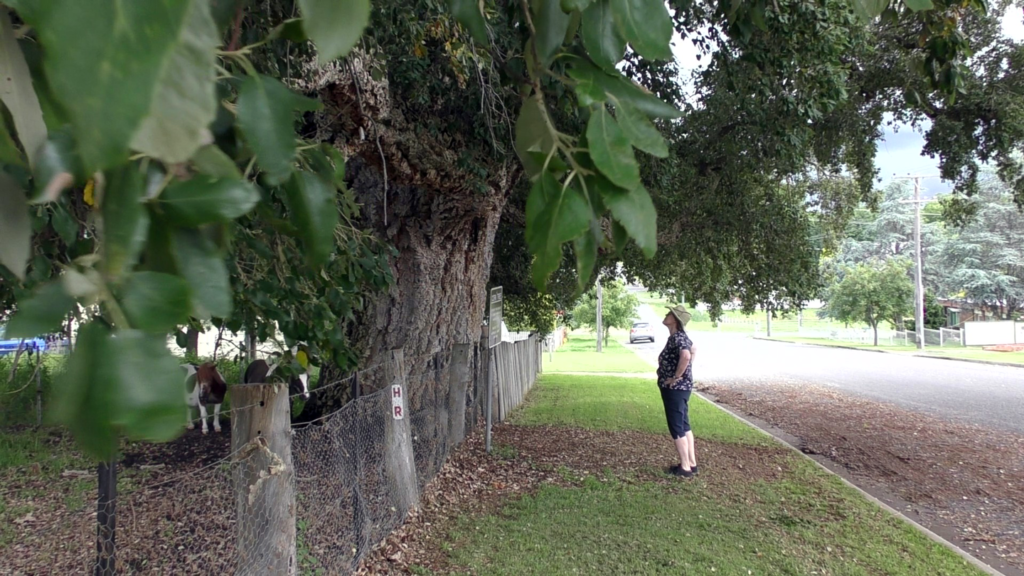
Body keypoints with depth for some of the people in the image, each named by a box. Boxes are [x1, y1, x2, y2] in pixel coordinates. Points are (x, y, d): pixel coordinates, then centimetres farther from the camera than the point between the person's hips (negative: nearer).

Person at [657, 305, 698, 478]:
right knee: (684, 426, 16)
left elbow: (686, 355, -40)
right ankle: (692, 463, 24)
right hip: (680, 388, 10)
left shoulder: (677, 338, -20)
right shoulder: (680, 336, 11)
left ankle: (685, 467, 7)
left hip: (675, 389, -10)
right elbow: (691, 348, 31)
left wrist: (676, 377, -28)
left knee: (676, 428, -1)